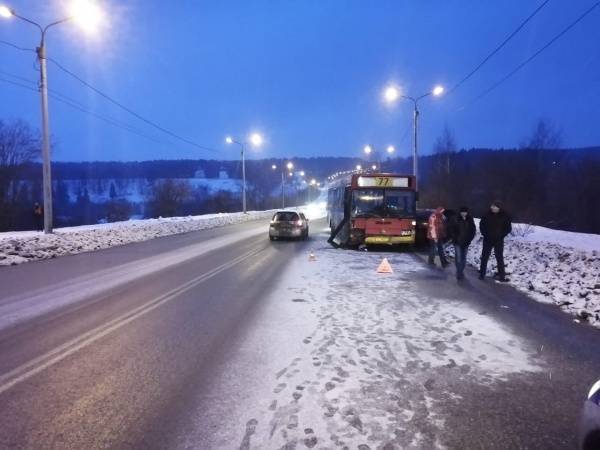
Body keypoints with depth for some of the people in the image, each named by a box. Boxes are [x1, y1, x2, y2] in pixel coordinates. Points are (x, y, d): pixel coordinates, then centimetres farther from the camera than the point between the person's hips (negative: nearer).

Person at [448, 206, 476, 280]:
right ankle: (459, 273, -1)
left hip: (466, 242, 3)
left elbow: (473, 230, 8)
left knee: (464, 258, 9)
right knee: (458, 257, -9)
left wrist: (469, 239, 0)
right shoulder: (455, 219, -9)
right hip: (457, 242, -3)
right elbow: (450, 230, -3)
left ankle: (461, 272, 22)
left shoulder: (470, 219, -1)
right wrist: (454, 238, -8)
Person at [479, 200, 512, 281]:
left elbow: (508, 228, 0)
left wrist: (501, 236, -8)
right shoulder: (487, 215, -6)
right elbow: (481, 225, 5)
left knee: (499, 258, 2)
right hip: (487, 240, 1)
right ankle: (482, 274, 19)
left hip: (499, 241, -1)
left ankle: (501, 276, 9)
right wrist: (485, 234, -5)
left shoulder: (504, 216, -7)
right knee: (484, 257, 8)